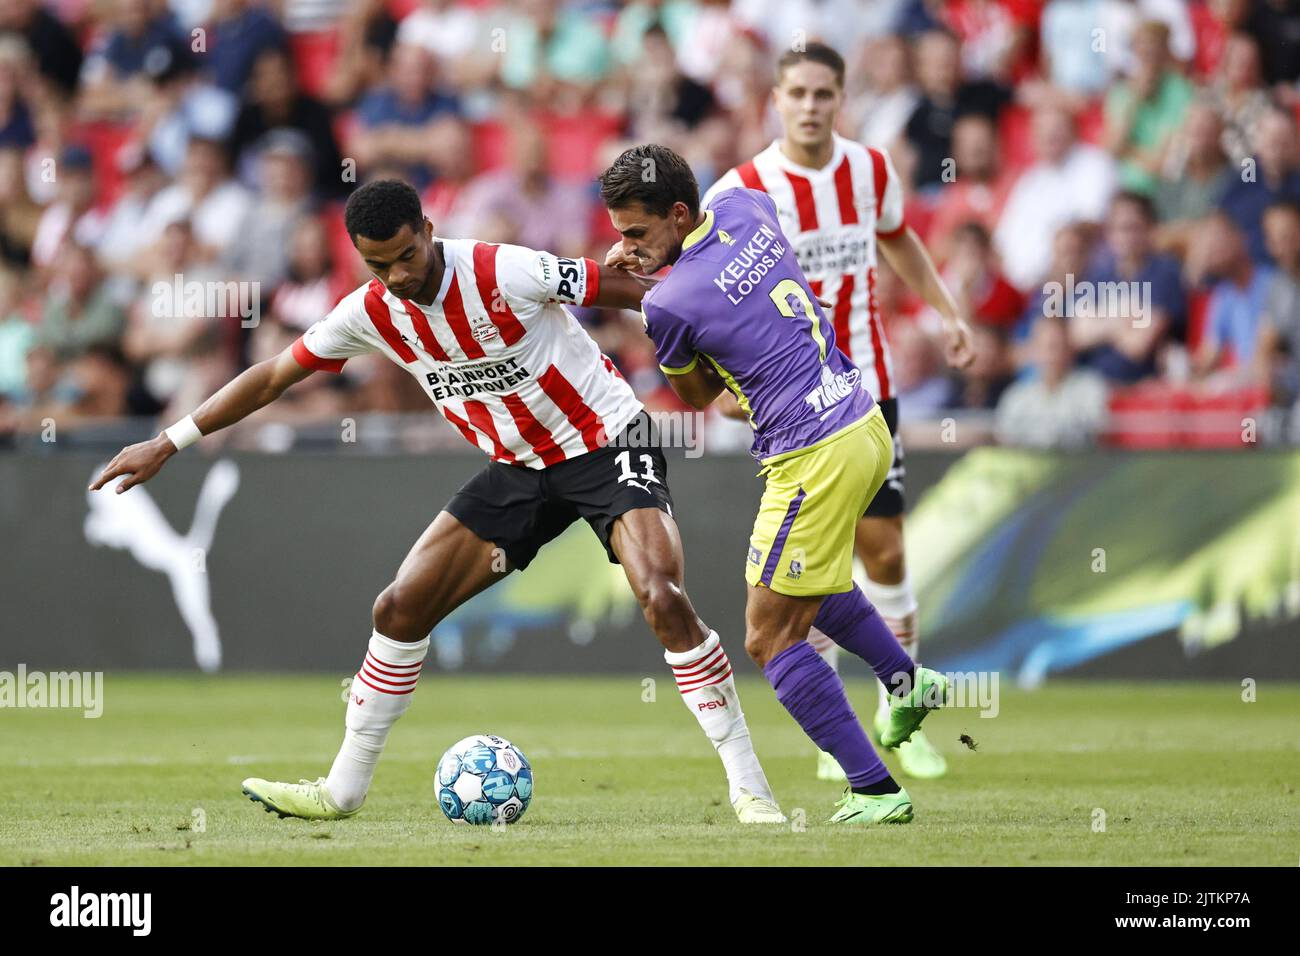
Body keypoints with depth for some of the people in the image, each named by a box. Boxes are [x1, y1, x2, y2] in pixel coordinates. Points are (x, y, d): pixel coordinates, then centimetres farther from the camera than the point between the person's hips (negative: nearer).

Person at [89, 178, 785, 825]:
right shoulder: (370, 312, -7)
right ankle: (343, 787, 15)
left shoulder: (505, 273, -25)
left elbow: (628, 289, -16)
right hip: (519, 470, 6)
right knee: (401, 608, 0)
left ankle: (747, 785, -18)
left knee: (662, 597, -27)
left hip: (607, 445, -6)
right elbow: (273, 376, 5)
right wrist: (168, 444, 5)